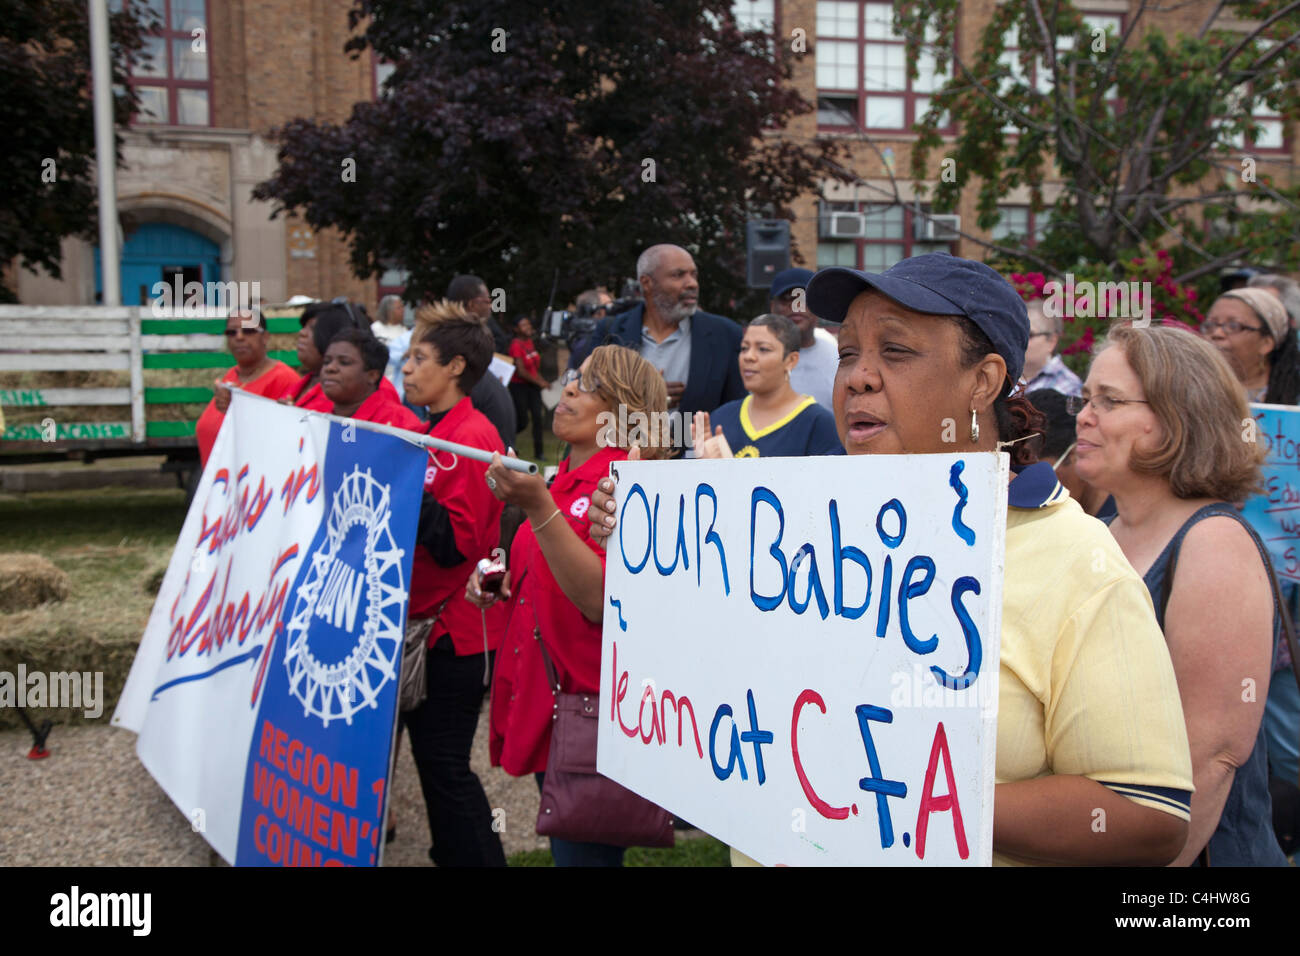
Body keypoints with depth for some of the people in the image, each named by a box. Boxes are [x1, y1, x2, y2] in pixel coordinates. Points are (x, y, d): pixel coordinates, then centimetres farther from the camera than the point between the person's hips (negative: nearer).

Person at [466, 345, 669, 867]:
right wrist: (504, 582, 5)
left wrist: (538, 508, -33)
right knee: (563, 846, 20)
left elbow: (600, 600, -28)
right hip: (542, 698, 9)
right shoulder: (564, 478, 10)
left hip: (589, 706, -8)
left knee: (584, 852, 3)